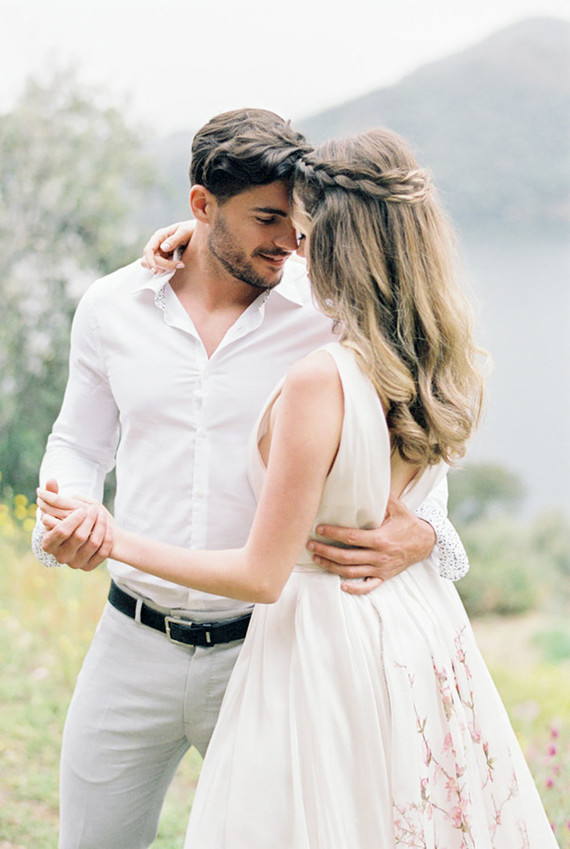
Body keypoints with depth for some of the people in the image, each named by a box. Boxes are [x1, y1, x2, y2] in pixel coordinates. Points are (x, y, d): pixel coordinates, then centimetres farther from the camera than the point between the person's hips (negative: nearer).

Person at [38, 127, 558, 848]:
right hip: (424, 628, 7)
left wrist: (117, 539, -11)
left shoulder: (321, 382, -26)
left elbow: (262, 576, -21)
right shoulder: (445, 363, -3)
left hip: (326, 644, -7)